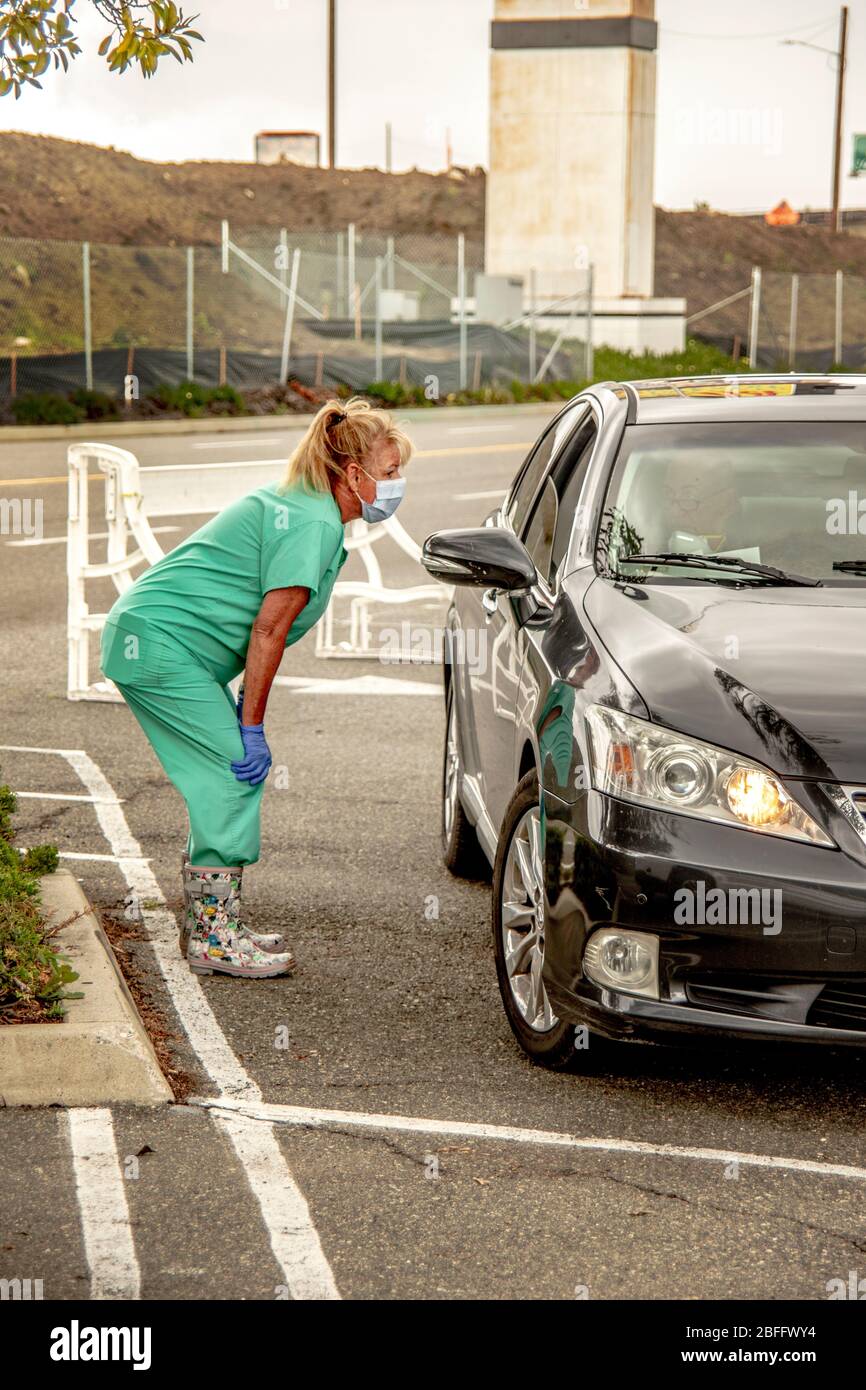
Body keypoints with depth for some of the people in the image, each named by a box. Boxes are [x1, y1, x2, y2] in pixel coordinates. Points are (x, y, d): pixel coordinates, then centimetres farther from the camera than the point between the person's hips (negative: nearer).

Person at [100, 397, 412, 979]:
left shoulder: (296, 505, 16)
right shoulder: (315, 524, -16)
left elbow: (265, 627, 18)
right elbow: (269, 629, -19)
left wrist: (248, 708, 15)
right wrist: (252, 726, -15)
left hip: (148, 640, 10)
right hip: (163, 644, -10)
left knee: (224, 780, 11)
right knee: (238, 774, -9)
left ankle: (208, 923, 18)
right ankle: (215, 939, -5)